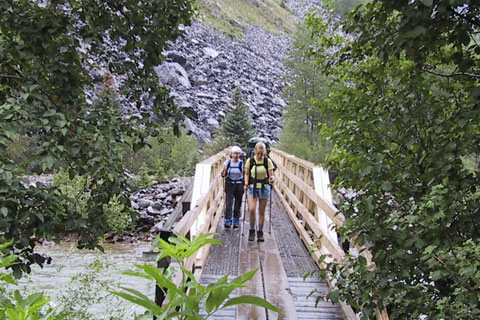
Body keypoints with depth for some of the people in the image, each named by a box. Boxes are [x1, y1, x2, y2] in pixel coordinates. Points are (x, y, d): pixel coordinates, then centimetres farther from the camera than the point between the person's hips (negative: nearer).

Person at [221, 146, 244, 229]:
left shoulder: (242, 163, -5)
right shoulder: (227, 163, -1)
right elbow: (224, 174, 7)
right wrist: (223, 174, -15)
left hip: (239, 185, 0)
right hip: (229, 184, 0)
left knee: (238, 203, 6)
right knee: (229, 202, -10)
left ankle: (236, 221, 21)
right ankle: (228, 221, -9)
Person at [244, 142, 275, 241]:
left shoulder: (268, 161, -6)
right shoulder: (250, 160, -5)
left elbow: (271, 175, -5)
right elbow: (246, 174, 5)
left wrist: (271, 179, -28)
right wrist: (246, 184, -11)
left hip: (264, 188, 1)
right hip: (252, 187, 0)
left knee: (261, 212, 6)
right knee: (251, 209, -16)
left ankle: (260, 232, 21)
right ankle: (252, 230, 5)